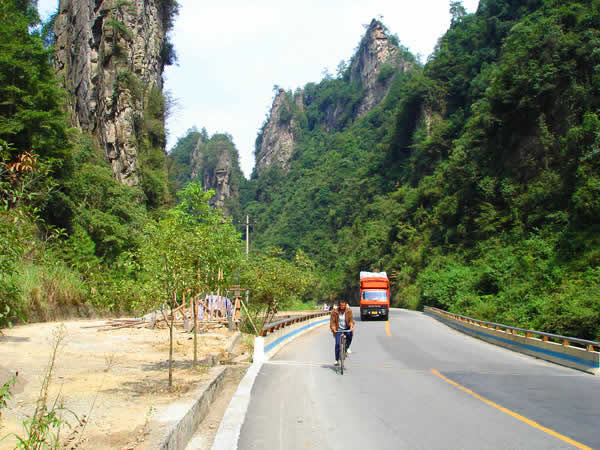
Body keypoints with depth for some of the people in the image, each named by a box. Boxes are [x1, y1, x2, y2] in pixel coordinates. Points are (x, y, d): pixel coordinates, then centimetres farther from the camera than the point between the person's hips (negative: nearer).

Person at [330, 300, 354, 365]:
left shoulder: (349, 311, -4)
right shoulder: (334, 312, -8)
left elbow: (351, 319, -11)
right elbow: (332, 321, -8)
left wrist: (351, 327, -28)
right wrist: (333, 329, -25)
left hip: (347, 329, 0)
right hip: (338, 330, 0)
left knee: (350, 334, -33)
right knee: (337, 344, -10)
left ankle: (347, 347, -7)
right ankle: (337, 360, 3)